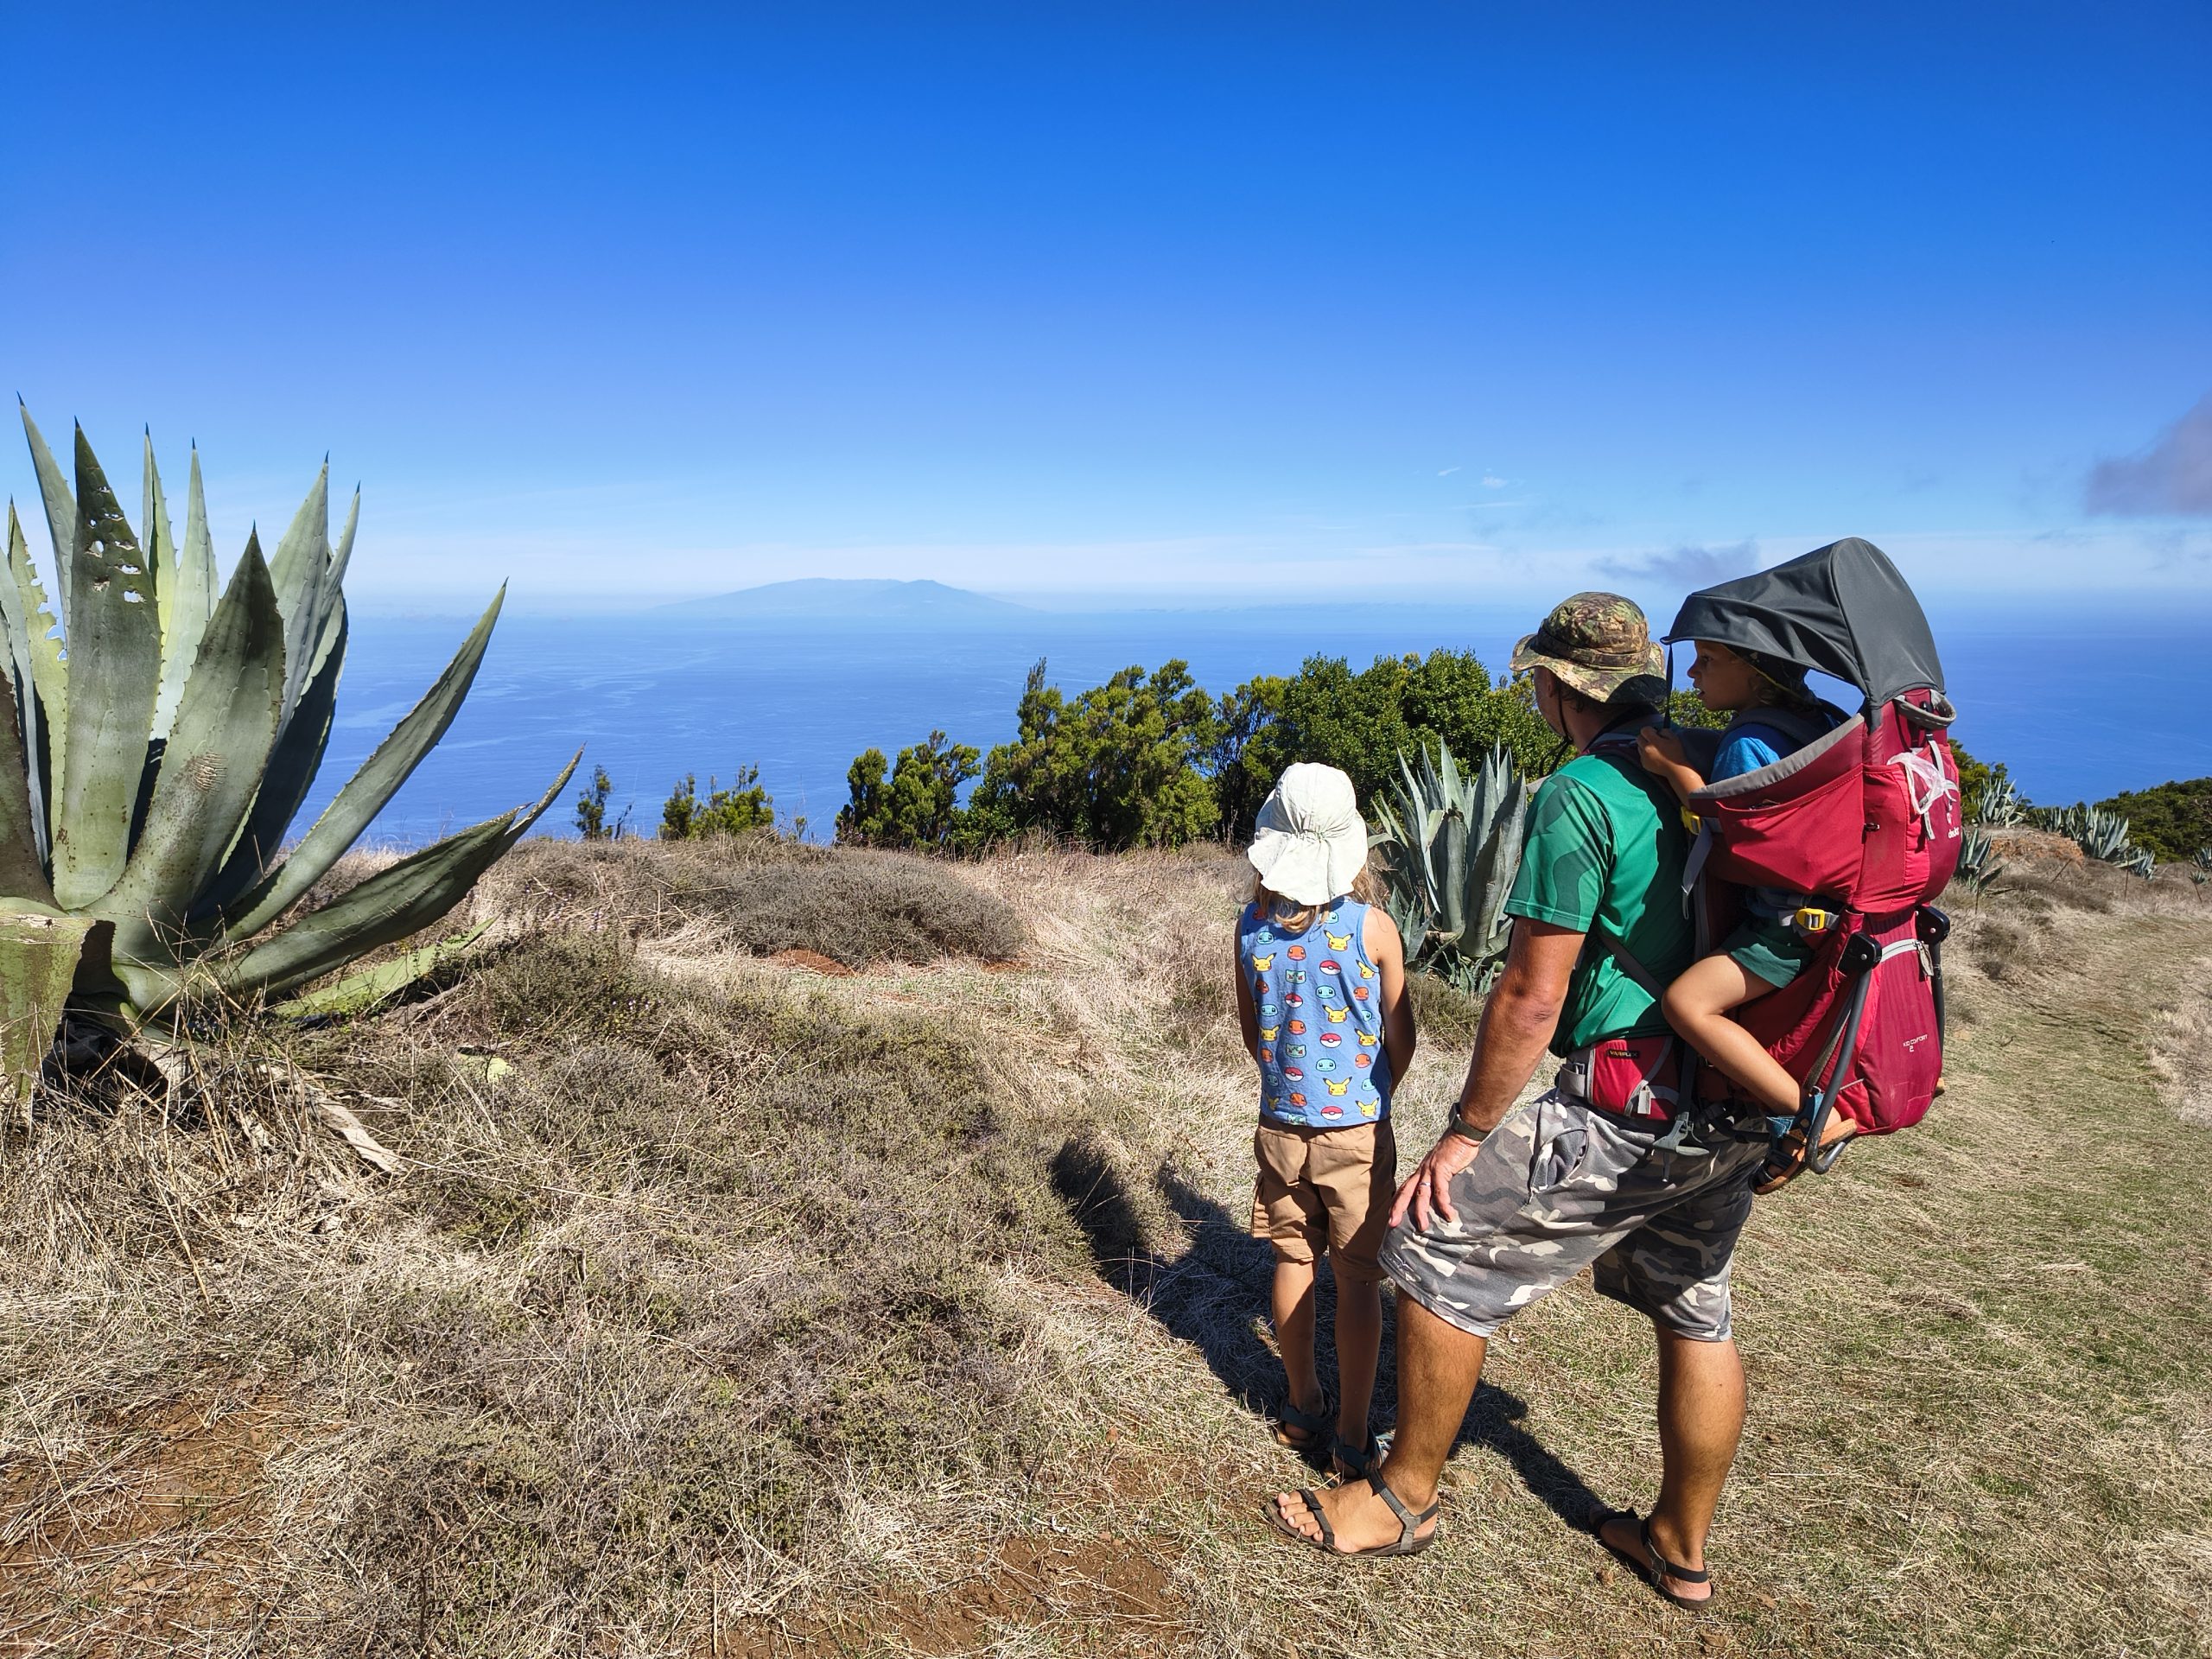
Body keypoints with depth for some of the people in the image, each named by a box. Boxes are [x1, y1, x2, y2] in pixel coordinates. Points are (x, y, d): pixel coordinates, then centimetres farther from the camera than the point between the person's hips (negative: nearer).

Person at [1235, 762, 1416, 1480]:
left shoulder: (1253, 924, -6)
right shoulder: (1374, 927, -13)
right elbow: (1401, 1038, -2)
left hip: (1280, 1123, 3)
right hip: (1358, 1128, -3)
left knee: (1293, 1261, 16)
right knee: (1359, 1280, 6)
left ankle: (1302, 1410, 30)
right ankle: (1352, 1439, 13)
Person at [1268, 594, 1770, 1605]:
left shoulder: (1580, 796, -16)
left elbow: (1531, 999, -18)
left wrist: (1465, 1134, -9)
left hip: (1628, 1115, -9)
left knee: (1434, 1249, 3)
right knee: (1695, 1316, 21)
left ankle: (1405, 1498, 18)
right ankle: (1681, 1550, 39)